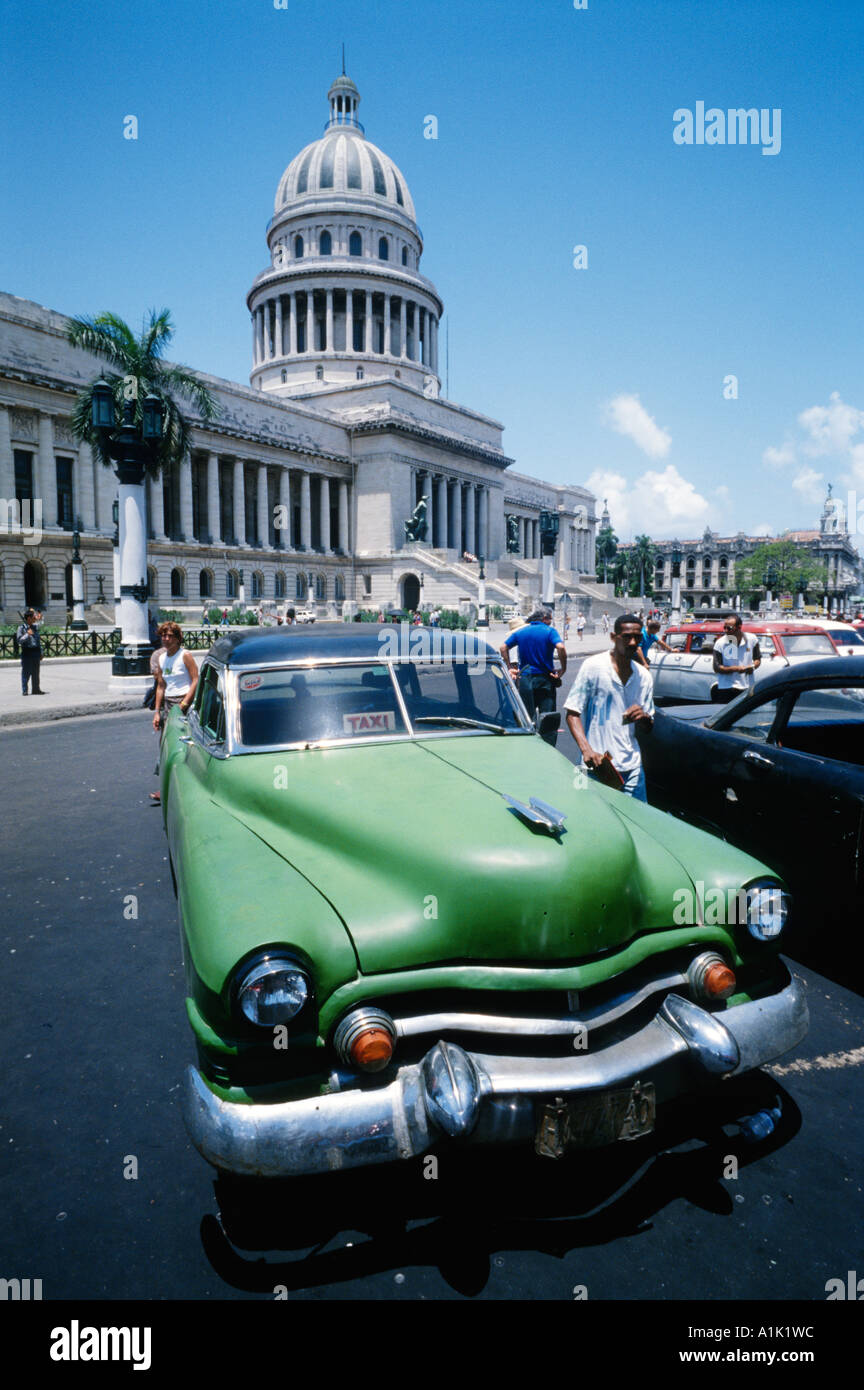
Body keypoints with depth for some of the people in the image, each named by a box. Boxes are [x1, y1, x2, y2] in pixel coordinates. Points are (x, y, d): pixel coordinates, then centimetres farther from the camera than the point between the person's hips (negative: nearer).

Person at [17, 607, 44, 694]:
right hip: (27, 652, -6)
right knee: (26, 672, -4)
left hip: (36, 652, 6)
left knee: (36, 673, 10)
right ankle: (24, 690, 1)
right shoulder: (21, 627, -5)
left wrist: (40, 653, 18)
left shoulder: (35, 627, 13)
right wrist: (27, 635, -25)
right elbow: (19, 640, -12)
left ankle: (36, 689, 18)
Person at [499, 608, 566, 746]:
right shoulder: (550, 631, -5)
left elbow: (503, 648, 6)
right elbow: (560, 647, -22)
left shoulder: (520, 632, 9)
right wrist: (563, 669, -13)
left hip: (525, 679, 3)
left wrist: (510, 667, 8)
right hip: (545, 679, -3)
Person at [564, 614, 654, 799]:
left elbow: (649, 726, 17)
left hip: (632, 767, 5)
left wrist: (644, 717, -8)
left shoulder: (643, 676, 11)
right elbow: (572, 713, -6)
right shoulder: (593, 666, -5)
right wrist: (586, 749, -21)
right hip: (598, 765, -4)